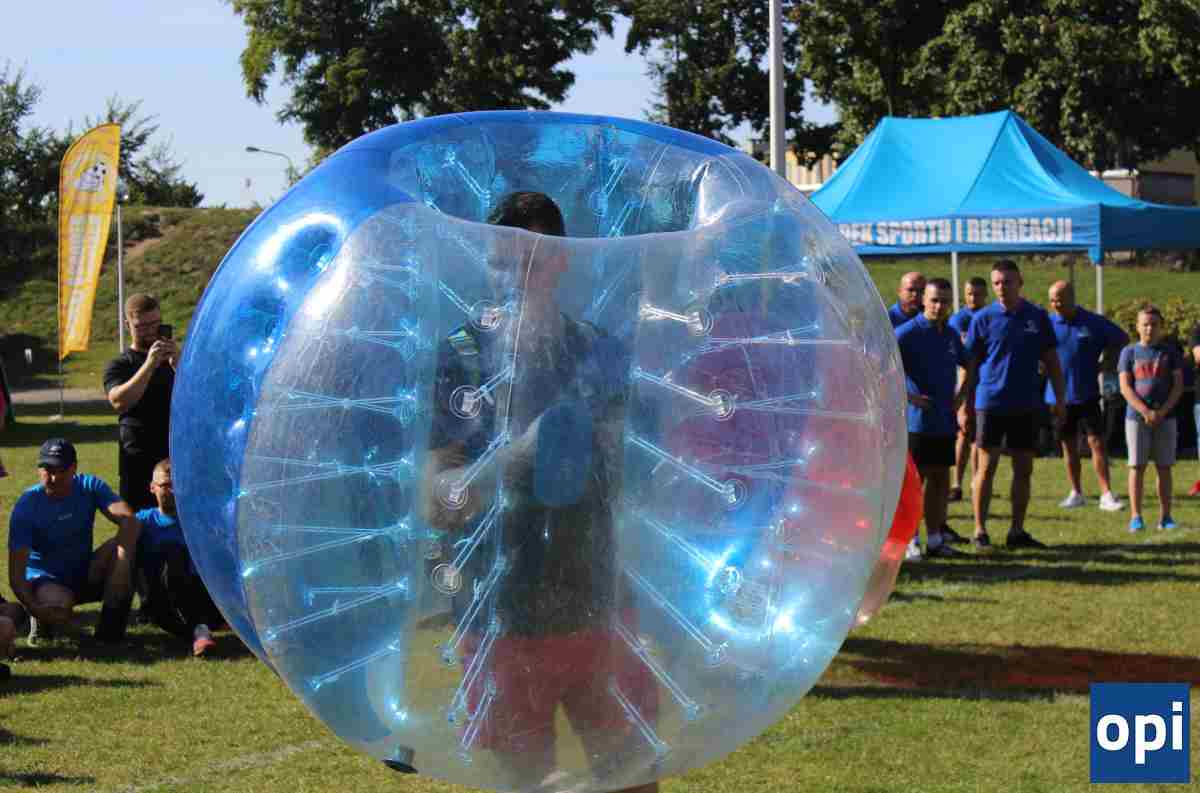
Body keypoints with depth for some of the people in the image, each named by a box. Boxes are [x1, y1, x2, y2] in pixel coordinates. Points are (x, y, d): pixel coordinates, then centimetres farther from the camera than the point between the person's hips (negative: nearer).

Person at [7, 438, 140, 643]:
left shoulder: (90, 487, -10)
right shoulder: (26, 506, -18)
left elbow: (129, 520, -26)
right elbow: (16, 572, -21)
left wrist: (122, 563, -45)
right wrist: (34, 607, -39)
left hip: (86, 576, 3)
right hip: (46, 580, -3)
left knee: (122, 545, -25)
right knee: (58, 604, -38)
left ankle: (110, 626, -17)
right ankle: (42, 619, 1)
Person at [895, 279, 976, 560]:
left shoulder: (951, 334, 11)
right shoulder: (908, 333, -11)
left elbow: (969, 365, 28)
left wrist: (960, 395, 13)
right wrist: (908, 397, -18)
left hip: (945, 420, 7)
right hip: (917, 420, -6)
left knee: (940, 479, 10)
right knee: (913, 479, -2)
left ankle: (935, 539, 18)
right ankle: (911, 541, 4)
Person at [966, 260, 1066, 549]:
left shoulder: (1037, 317, 5)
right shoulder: (983, 318, -2)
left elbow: (1051, 361, 11)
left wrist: (1060, 399, 7)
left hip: (1025, 405, 3)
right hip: (990, 403, -3)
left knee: (1024, 469, 6)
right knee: (987, 468, -1)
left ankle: (1017, 531, 14)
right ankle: (980, 531, 6)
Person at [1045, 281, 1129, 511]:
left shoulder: (1094, 323, -4)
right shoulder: (1047, 324, -1)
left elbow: (1122, 339, 10)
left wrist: (1107, 363, 4)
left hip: (1087, 395, -2)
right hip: (1058, 395, 2)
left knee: (1097, 443, -6)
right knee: (1068, 446, 10)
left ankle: (1106, 495, -4)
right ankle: (1076, 494, 20)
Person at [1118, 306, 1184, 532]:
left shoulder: (1169, 352, 7)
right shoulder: (1130, 352, 3)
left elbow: (1178, 386, 2)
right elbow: (1125, 388, -4)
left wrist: (1161, 412, -11)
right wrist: (1146, 412, -15)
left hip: (1165, 417, 1)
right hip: (1137, 417, -1)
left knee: (1164, 467, 4)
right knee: (1137, 466, -3)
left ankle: (1165, 516, 9)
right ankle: (1135, 517, -2)